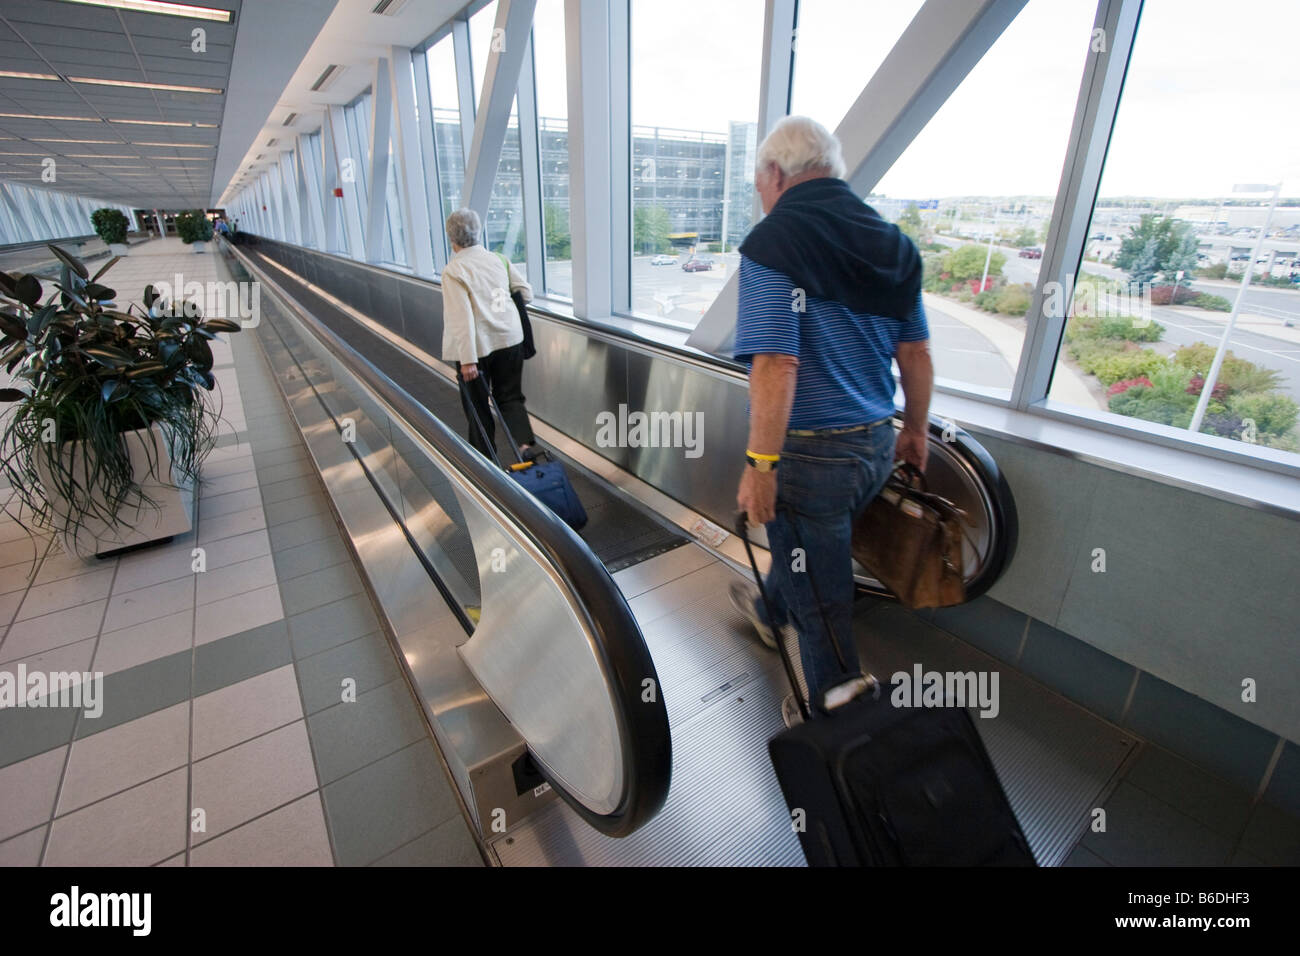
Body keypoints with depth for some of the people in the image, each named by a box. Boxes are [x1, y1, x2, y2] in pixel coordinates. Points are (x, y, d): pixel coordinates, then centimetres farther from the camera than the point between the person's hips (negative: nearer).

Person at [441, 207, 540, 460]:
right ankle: (526, 443, -6)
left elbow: (462, 318, -20)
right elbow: (526, 292, 7)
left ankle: (485, 459, 23)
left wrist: (468, 359, -20)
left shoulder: (453, 271, -14)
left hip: (476, 346, -4)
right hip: (510, 339, 4)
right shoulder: (499, 259, 2)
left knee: (477, 404, 12)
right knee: (510, 396, 14)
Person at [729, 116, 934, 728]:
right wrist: (915, 429, 22)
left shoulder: (774, 242, -15)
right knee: (807, 543, 30)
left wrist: (760, 464, -20)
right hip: (875, 446, 8)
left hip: (810, 452, -7)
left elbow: (776, 366, -26)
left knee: (821, 598, 10)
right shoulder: (891, 242, 7)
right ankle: (770, 612, 57)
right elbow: (916, 353, 11)